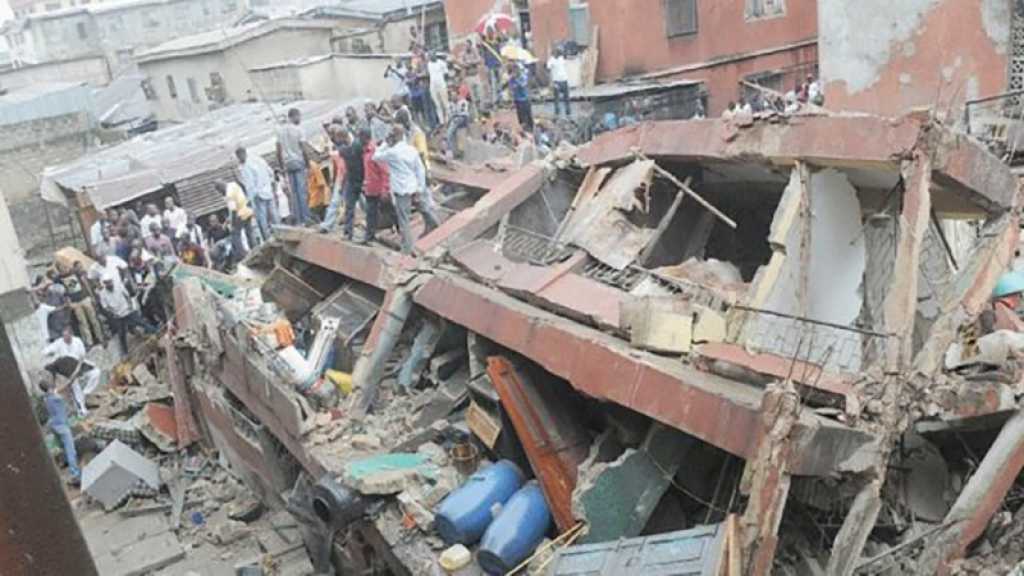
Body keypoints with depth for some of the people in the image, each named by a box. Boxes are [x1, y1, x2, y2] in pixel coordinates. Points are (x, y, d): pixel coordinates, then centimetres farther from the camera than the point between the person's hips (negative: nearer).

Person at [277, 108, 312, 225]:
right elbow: (304, 150, -12)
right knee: (303, 191, -4)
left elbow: (279, 151, 9)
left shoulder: (280, 130, 8)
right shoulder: (297, 129, -7)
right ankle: (305, 218, -7)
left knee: (294, 192, 7)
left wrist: (282, 166, 16)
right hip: (299, 162, -5)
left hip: (287, 163, 5)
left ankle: (299, 220, 6)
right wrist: (308, 165, -4)